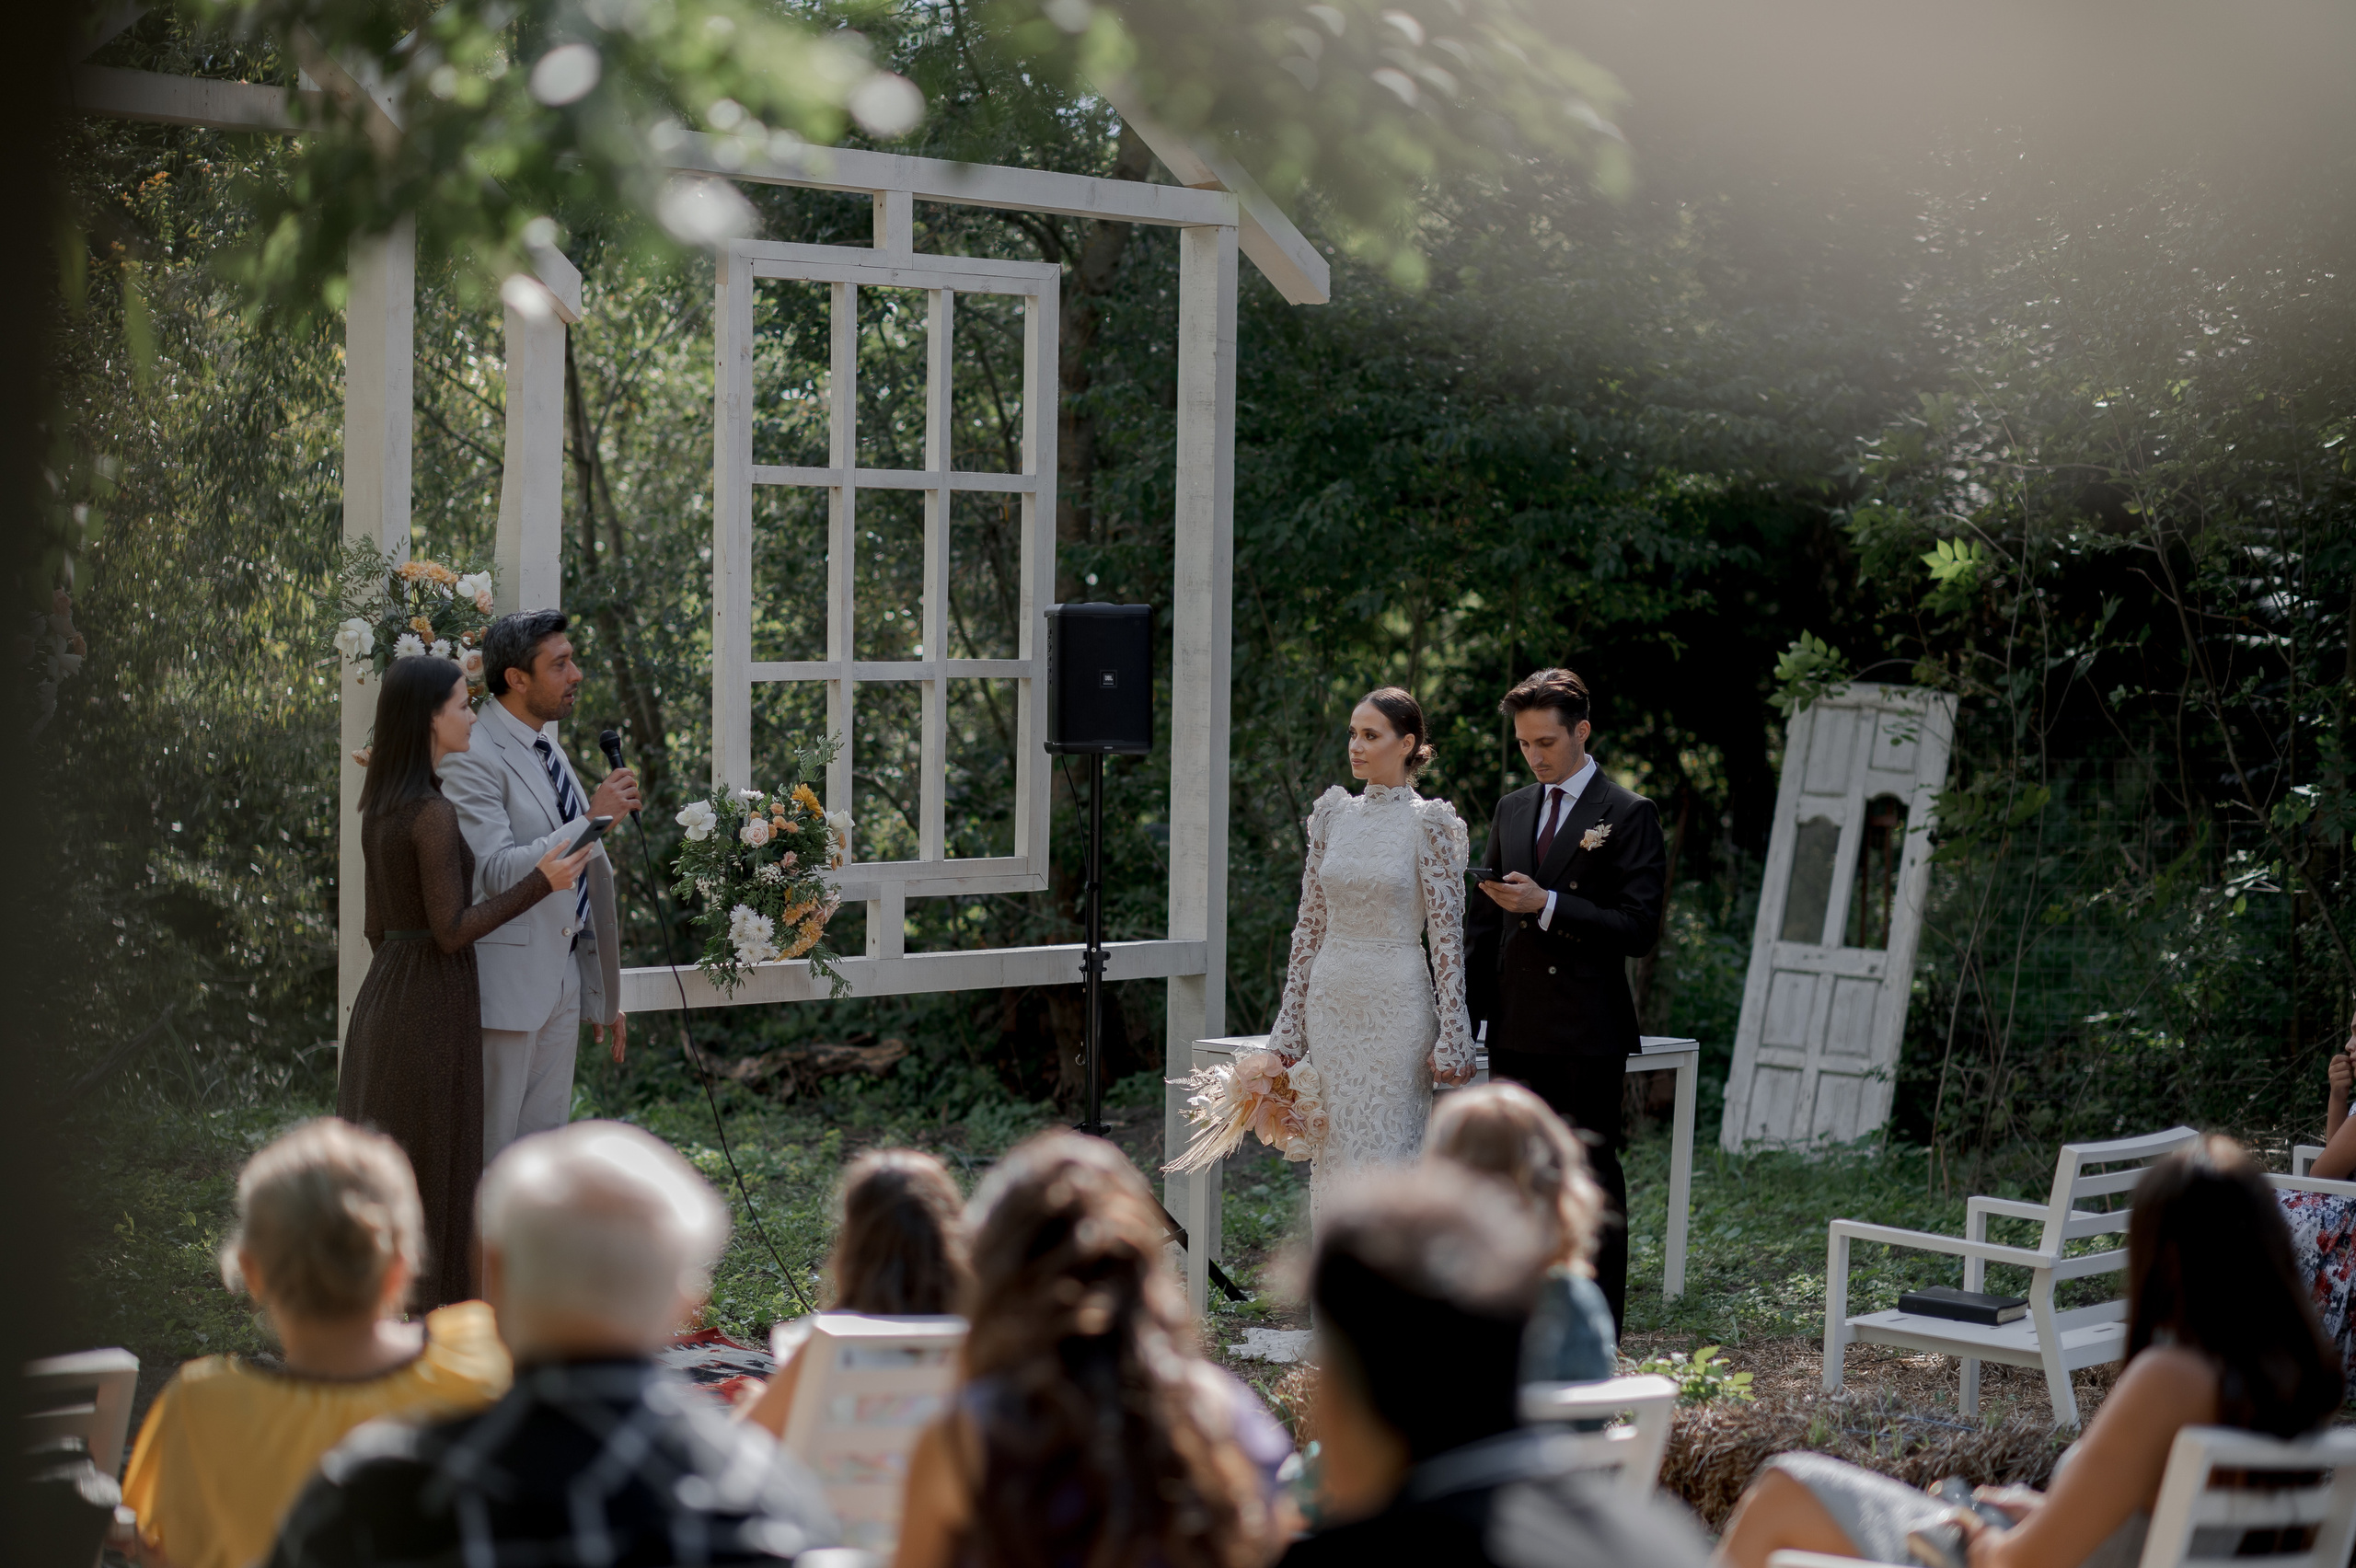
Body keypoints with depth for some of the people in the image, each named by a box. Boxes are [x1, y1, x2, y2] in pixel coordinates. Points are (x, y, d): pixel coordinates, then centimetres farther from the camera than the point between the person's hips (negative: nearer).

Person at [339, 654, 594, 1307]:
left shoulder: (383, 806, 9)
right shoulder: (434, 813, -18)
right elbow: (451, 930, -19)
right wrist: (539, 883, -17)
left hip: (384, 995, 9)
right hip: (432, 1006, -9)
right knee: (432, 1166, -2)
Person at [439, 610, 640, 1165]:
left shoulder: (552, 756, 16)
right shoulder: (475, 760, -13)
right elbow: (498, 871, -23)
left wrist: (603, 995, 21)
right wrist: (593, 819, -23)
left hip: (561, 984, 9)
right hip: (507, 988, -9)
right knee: (490, 1146, -3)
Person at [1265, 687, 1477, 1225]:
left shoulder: (1428, 822, -6)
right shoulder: (1333, 814, 8)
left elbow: (1447, 932, -8)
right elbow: (1310, 922, 11)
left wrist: (1451, 1035, -12)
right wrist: (1290, 1023, 8)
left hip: (1397, 1003, -5)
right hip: (1332, 999, 5)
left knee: (1388, 1153, -3)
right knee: (1333, 1153, 6)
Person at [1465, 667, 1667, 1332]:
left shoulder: (1629, 815, -5)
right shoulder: (1511, 810, 14)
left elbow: (1638, 928, -11)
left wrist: (1548, 904, -19)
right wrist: (1467, 1009, 11)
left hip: (1588, 1033, -6)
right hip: (1515, 1028, 6)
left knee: (1592, 1174, 0)